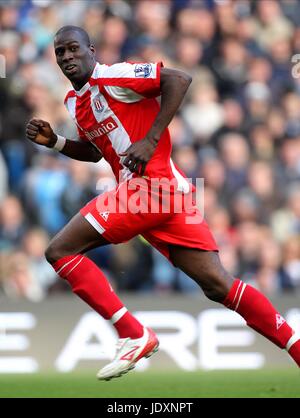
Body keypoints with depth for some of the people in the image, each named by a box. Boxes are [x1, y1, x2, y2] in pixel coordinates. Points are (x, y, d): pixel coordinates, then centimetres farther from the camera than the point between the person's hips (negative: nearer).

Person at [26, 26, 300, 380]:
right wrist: (54, 142, 20)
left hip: (149, 183, -9)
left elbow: (178, 80, -15)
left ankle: (133, 336, -12)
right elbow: (94, 151, 37)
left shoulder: (109, 77, -5)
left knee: (60, 251, -7)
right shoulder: (74, 101, 22)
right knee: (218, 285, 3)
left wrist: (150, 140, -19)